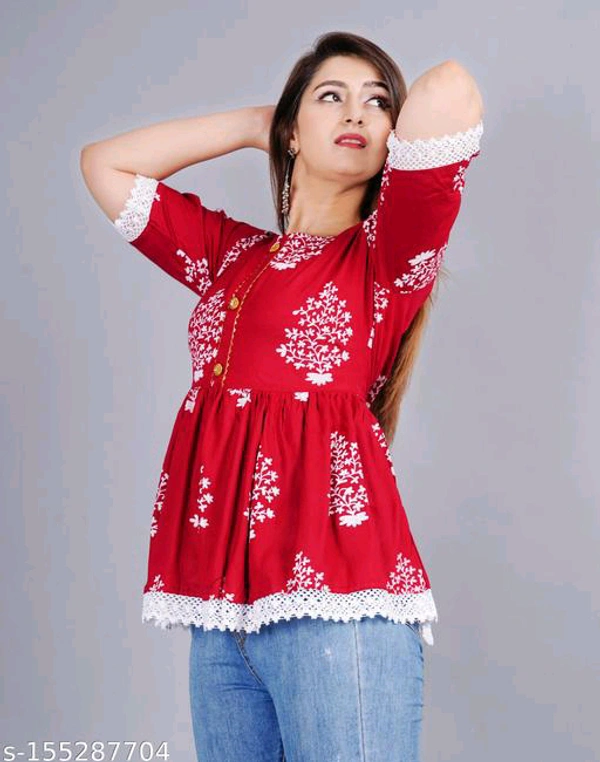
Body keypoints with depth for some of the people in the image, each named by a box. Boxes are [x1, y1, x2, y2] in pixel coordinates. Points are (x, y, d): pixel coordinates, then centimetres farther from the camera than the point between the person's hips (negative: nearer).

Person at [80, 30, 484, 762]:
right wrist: (253, 123, 19)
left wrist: (403, 133, 9)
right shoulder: (234, 253, 19)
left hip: (333, 594, -5)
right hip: (222, 598, 5)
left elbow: (451, 90, -13)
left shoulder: (388, 250, 3)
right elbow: (105, 164, 24)